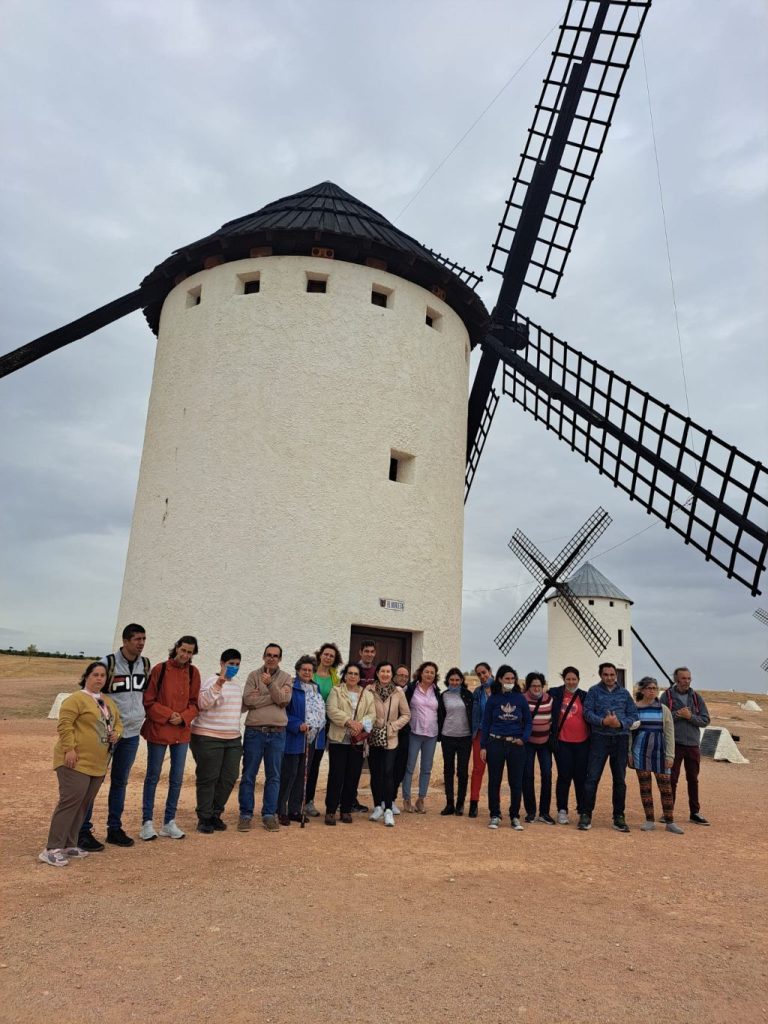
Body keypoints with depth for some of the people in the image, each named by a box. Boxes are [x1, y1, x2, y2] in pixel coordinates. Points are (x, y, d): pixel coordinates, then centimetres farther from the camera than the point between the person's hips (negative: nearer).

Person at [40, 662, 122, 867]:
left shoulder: (109, 701, 16)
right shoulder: (76, 699, -9)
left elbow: (118, 723, 23)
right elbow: (64, 725, -16)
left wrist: (116, 734, 2)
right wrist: (69, 749, -23)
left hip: (98, 763, 8)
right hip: (76, 761, -8)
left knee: (83, 804, 11)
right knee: (70, 801, -12)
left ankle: (69, 845, 20)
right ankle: (52, 849, -5)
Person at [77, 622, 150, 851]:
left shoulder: (145, 664, 5)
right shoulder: (108, 663, -12)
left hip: (132, 732, 5)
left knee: (120, 781, 12)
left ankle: (114, 828, 21)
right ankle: (84, 831, 8)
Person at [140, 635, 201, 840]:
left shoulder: (193, 673, 1)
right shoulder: (160, 669, -9)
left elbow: (194, 703, 6)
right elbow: (148, 701, -7)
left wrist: (183, 717, -11)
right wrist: (168, 715, -16)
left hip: (182, 732, 4)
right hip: (158, 731, -4)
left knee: (177, 778, 9)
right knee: (153, 777, 6)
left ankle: (169, 822, 21)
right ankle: (147, 822, 17)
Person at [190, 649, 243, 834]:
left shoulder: (236, 685, 16)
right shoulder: (212, 681, -9)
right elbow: (203, 703, -26)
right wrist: (219, 683, -35)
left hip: (232, 739, 7)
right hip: (208, 738, -7)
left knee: (229, 778, 6)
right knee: (207, 779, 0)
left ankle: (215, 814, 20)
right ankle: (204, 818, 12)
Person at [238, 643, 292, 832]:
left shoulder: (285, 678, 6)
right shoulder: (254, 675, 2)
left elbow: (284, 700, -9)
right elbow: (248, 699, -11)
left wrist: (270, 684, -22)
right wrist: (274, 697, -11)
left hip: (277, 733, 1)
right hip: (254, 731, -1)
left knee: (273, 776, 8)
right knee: (248, 775, 5)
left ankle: (269, 815, 19)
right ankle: (245, 814, 16)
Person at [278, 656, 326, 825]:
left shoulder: (316, 689, 14)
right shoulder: (292, 688, -9)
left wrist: (320, 729, 9)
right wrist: (297, 725, -22)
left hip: (311, 739, 7)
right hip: (294, 739, -7)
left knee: (302, 775, 12)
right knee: (288, 775, -2)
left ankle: (295, 810, 21)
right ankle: (281, 811, 8)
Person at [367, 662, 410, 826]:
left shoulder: (398, 692, -3)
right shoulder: (369, 690, -8)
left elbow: (406, 714, 5)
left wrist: (393, 726, -6)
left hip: (390, 739, 0)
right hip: (372, 738, 0)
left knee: (388, 773, -9)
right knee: (375, 773, 8)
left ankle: (388, 810, -3)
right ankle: (378, 807, 23)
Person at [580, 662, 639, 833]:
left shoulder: (624, 693, 10)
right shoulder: (594, 691, 3)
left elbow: (633, 714, 5)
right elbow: (587, 712, -5)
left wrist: (621, 723, -14)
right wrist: (603, 721, -21)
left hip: (621, 739, 3)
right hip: (600, 738, -3)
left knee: (620, 779, 9)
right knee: (592, 777, -5)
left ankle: (619, 816, 19)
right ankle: (586, 815, 3)